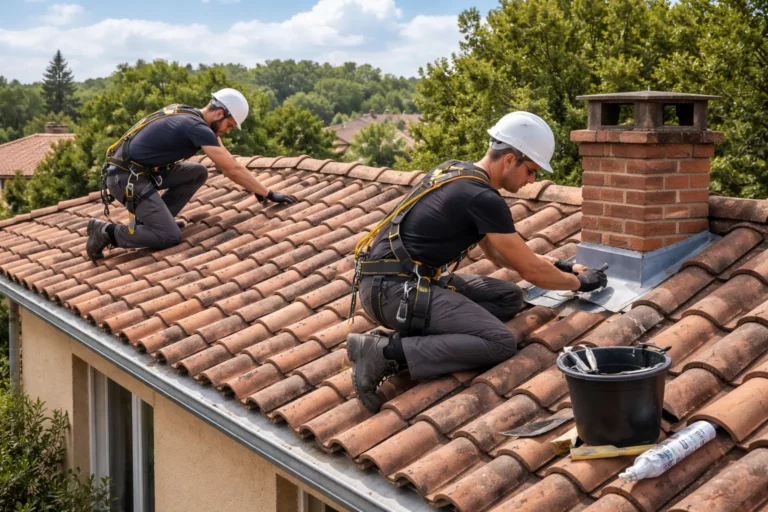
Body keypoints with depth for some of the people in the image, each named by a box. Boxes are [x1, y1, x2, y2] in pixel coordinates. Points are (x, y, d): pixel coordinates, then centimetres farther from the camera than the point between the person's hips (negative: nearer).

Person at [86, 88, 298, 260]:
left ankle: (156, 219, 9)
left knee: (198, 173, 9)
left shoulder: (190, 115, 11)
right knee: (170, 237, -12)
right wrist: (268, 194, -8)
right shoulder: (198, 128, -17)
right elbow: (233, 169, -16)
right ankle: (107, 231, -3)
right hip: (127, 178, -9)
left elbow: (227, 165, 18)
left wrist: (255, 188, 18)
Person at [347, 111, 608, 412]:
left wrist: (558, 265, 26)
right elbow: (532, 272, -7)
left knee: (509, 298, 8)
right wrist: (579, 282, 11)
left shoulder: (457, 172, 15)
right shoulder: (483, 198, -15)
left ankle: (411, 336, -1)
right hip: (392, 288, -10)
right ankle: (386, 352, -18)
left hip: (411, 277, 10)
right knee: (500, 343, -18)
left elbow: (496, 253, 27)